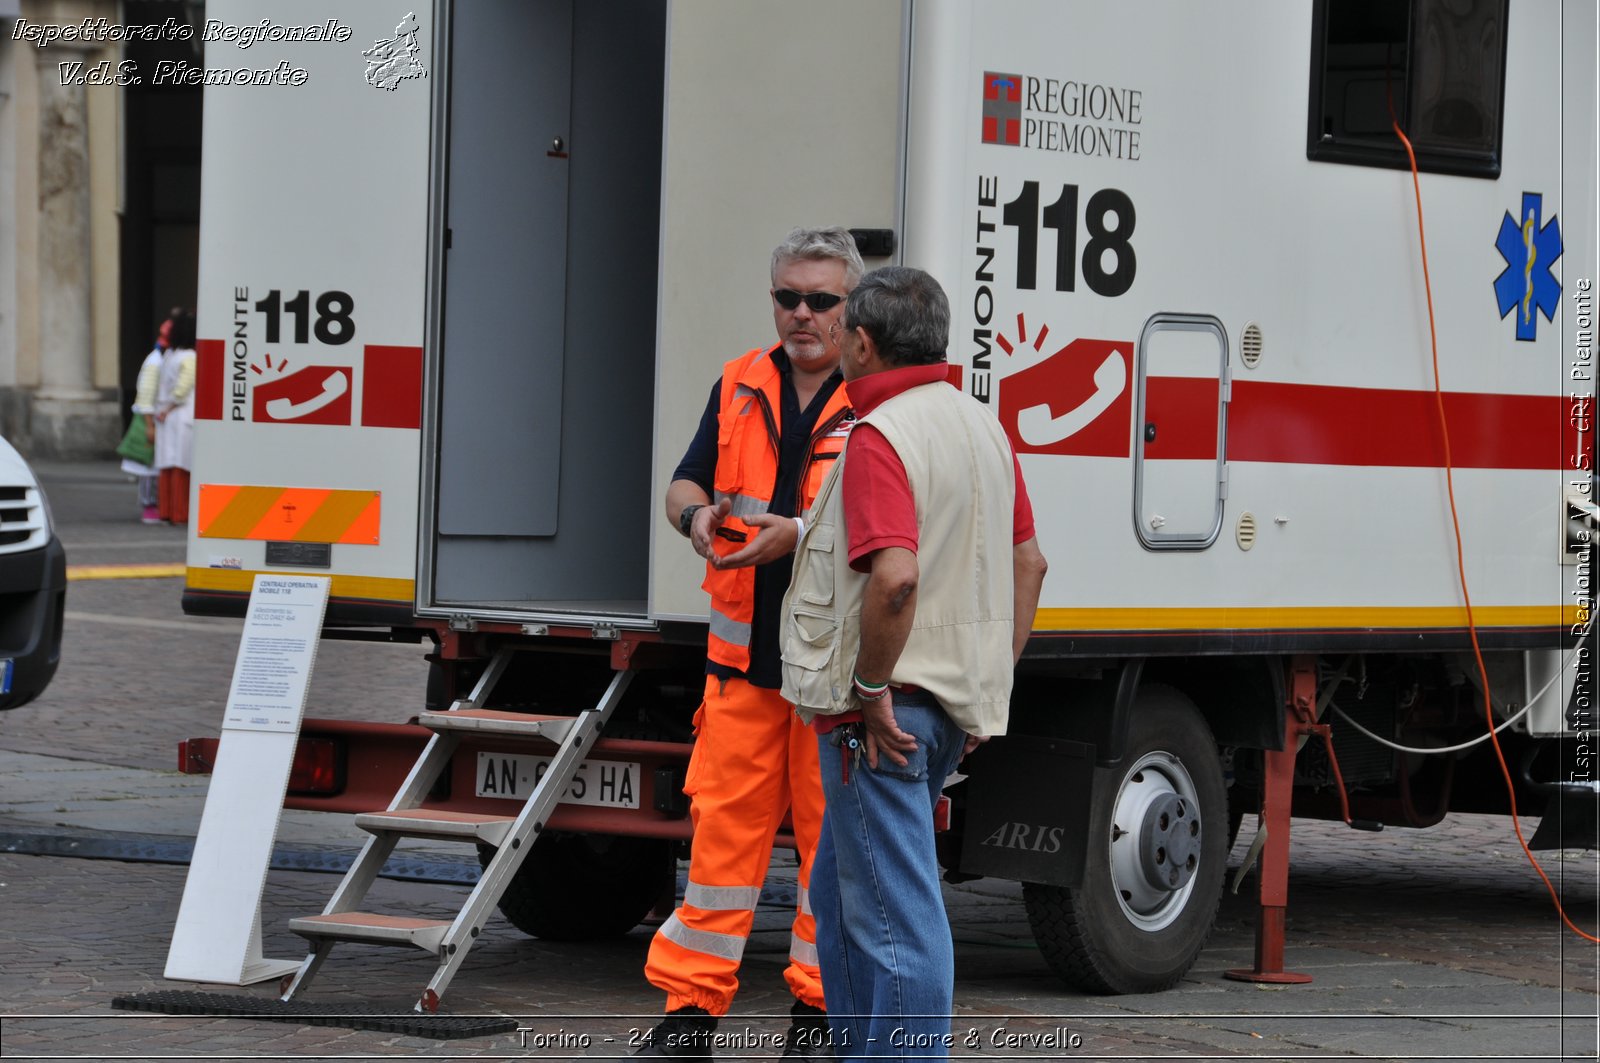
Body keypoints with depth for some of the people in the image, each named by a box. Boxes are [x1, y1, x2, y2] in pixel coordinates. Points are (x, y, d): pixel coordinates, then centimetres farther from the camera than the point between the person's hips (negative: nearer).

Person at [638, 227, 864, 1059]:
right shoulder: (741, 387, 13)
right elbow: (684, 484, 17)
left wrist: (800, 534, -24)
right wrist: (698, 513, -7)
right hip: (745, 656, 4)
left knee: (832, 835, 2)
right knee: (722, 827, 4)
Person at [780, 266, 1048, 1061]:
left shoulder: (880, 437, -17)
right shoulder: (983, 426, 12)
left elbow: (894, 577, -30)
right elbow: (1028, 562, 18)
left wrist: (871, 689, -20)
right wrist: (995, 680, 20)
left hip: (880, 713, -10)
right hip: (957, 703, 10)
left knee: (893, 913, -5)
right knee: (840, 892, 22)